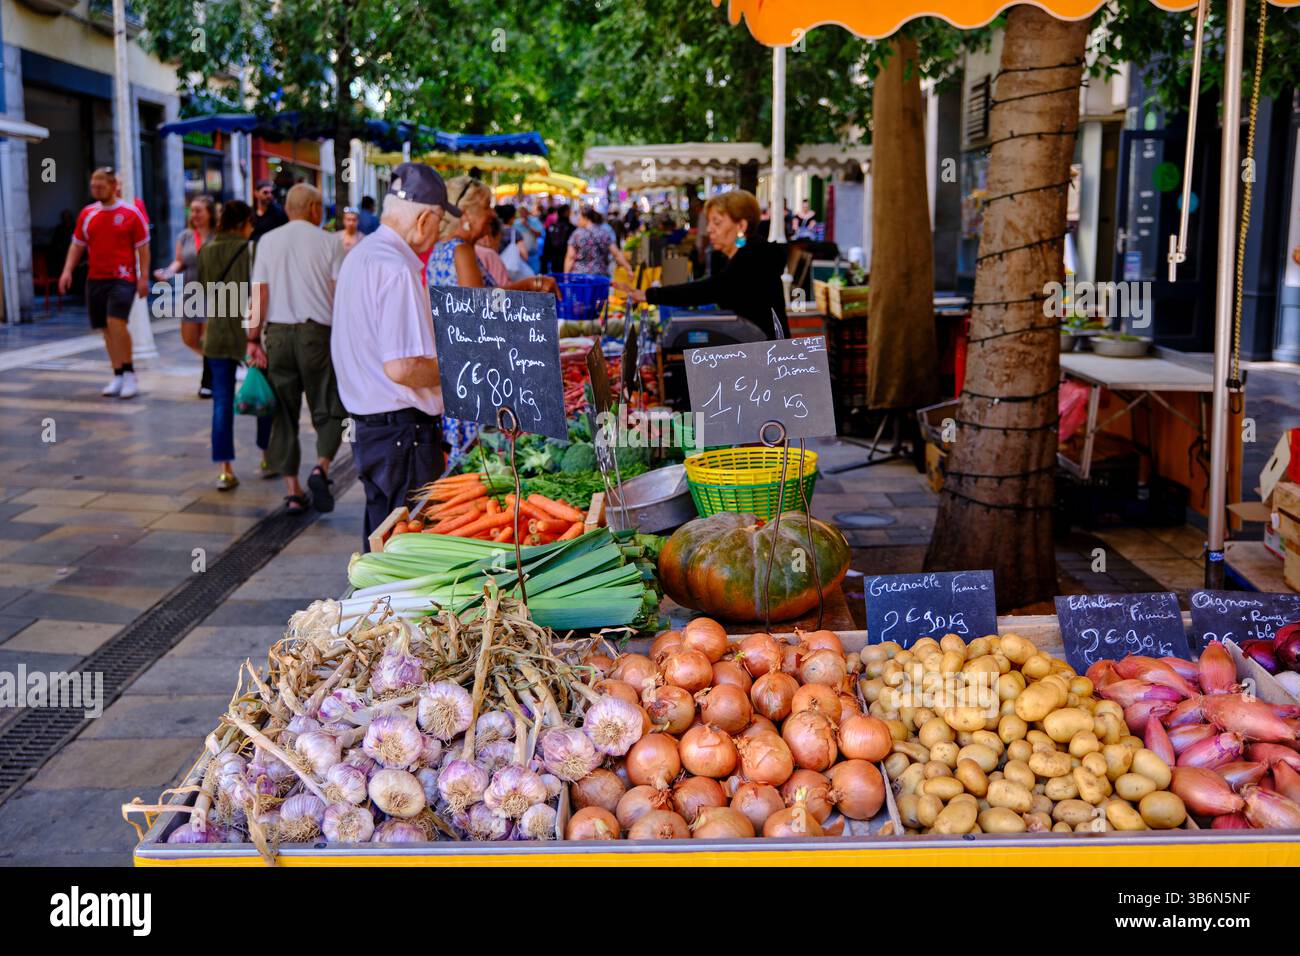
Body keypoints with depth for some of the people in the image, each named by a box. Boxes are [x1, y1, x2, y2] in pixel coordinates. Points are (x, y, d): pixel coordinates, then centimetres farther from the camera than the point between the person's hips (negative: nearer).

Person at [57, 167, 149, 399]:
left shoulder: (131, 213, -3)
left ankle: (129, 374, -10)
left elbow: (143, 247, -1)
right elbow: (77, 245, 16)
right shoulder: (87, 213, 10)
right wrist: (67, 271, 3)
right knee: (106, 329, 7)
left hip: (122, 278, -5)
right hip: (95, 278, 5)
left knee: (116, 322, -21)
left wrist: (144, 277, -8)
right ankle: (118, 377, 15)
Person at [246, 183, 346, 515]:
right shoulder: (328, 242, 0)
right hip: (318, 330, -2)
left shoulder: (267, 241, 7)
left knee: (284, 413, 8)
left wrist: (254, 339, 3)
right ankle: (321, 467, -17)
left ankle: (292, 490, 8)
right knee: (328, 410, 7)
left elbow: (259, 294, 2)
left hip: (278, 332, 3)